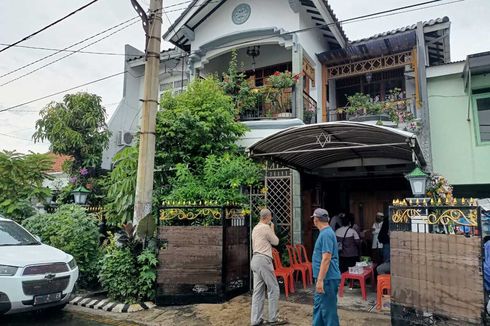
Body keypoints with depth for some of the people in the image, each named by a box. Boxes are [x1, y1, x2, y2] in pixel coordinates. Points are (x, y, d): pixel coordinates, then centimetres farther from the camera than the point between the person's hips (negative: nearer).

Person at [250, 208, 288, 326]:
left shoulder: (255, 228, 16)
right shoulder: (266, 227, -11)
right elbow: (276, 242, 1)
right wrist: (272, 229, 10)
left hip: (255, 260, 9)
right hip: (263, 260, -9)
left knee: (258, 291, 10)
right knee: (273, 289, 0)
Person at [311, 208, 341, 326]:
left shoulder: (326, 234, -19)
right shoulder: (324, 232, 12)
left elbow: (326, 259, -25)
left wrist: (320, 280, -24)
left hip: (327, 279, -10)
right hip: (323, 278, 10)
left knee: (328, 309, 1)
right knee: (318, 306, 18)